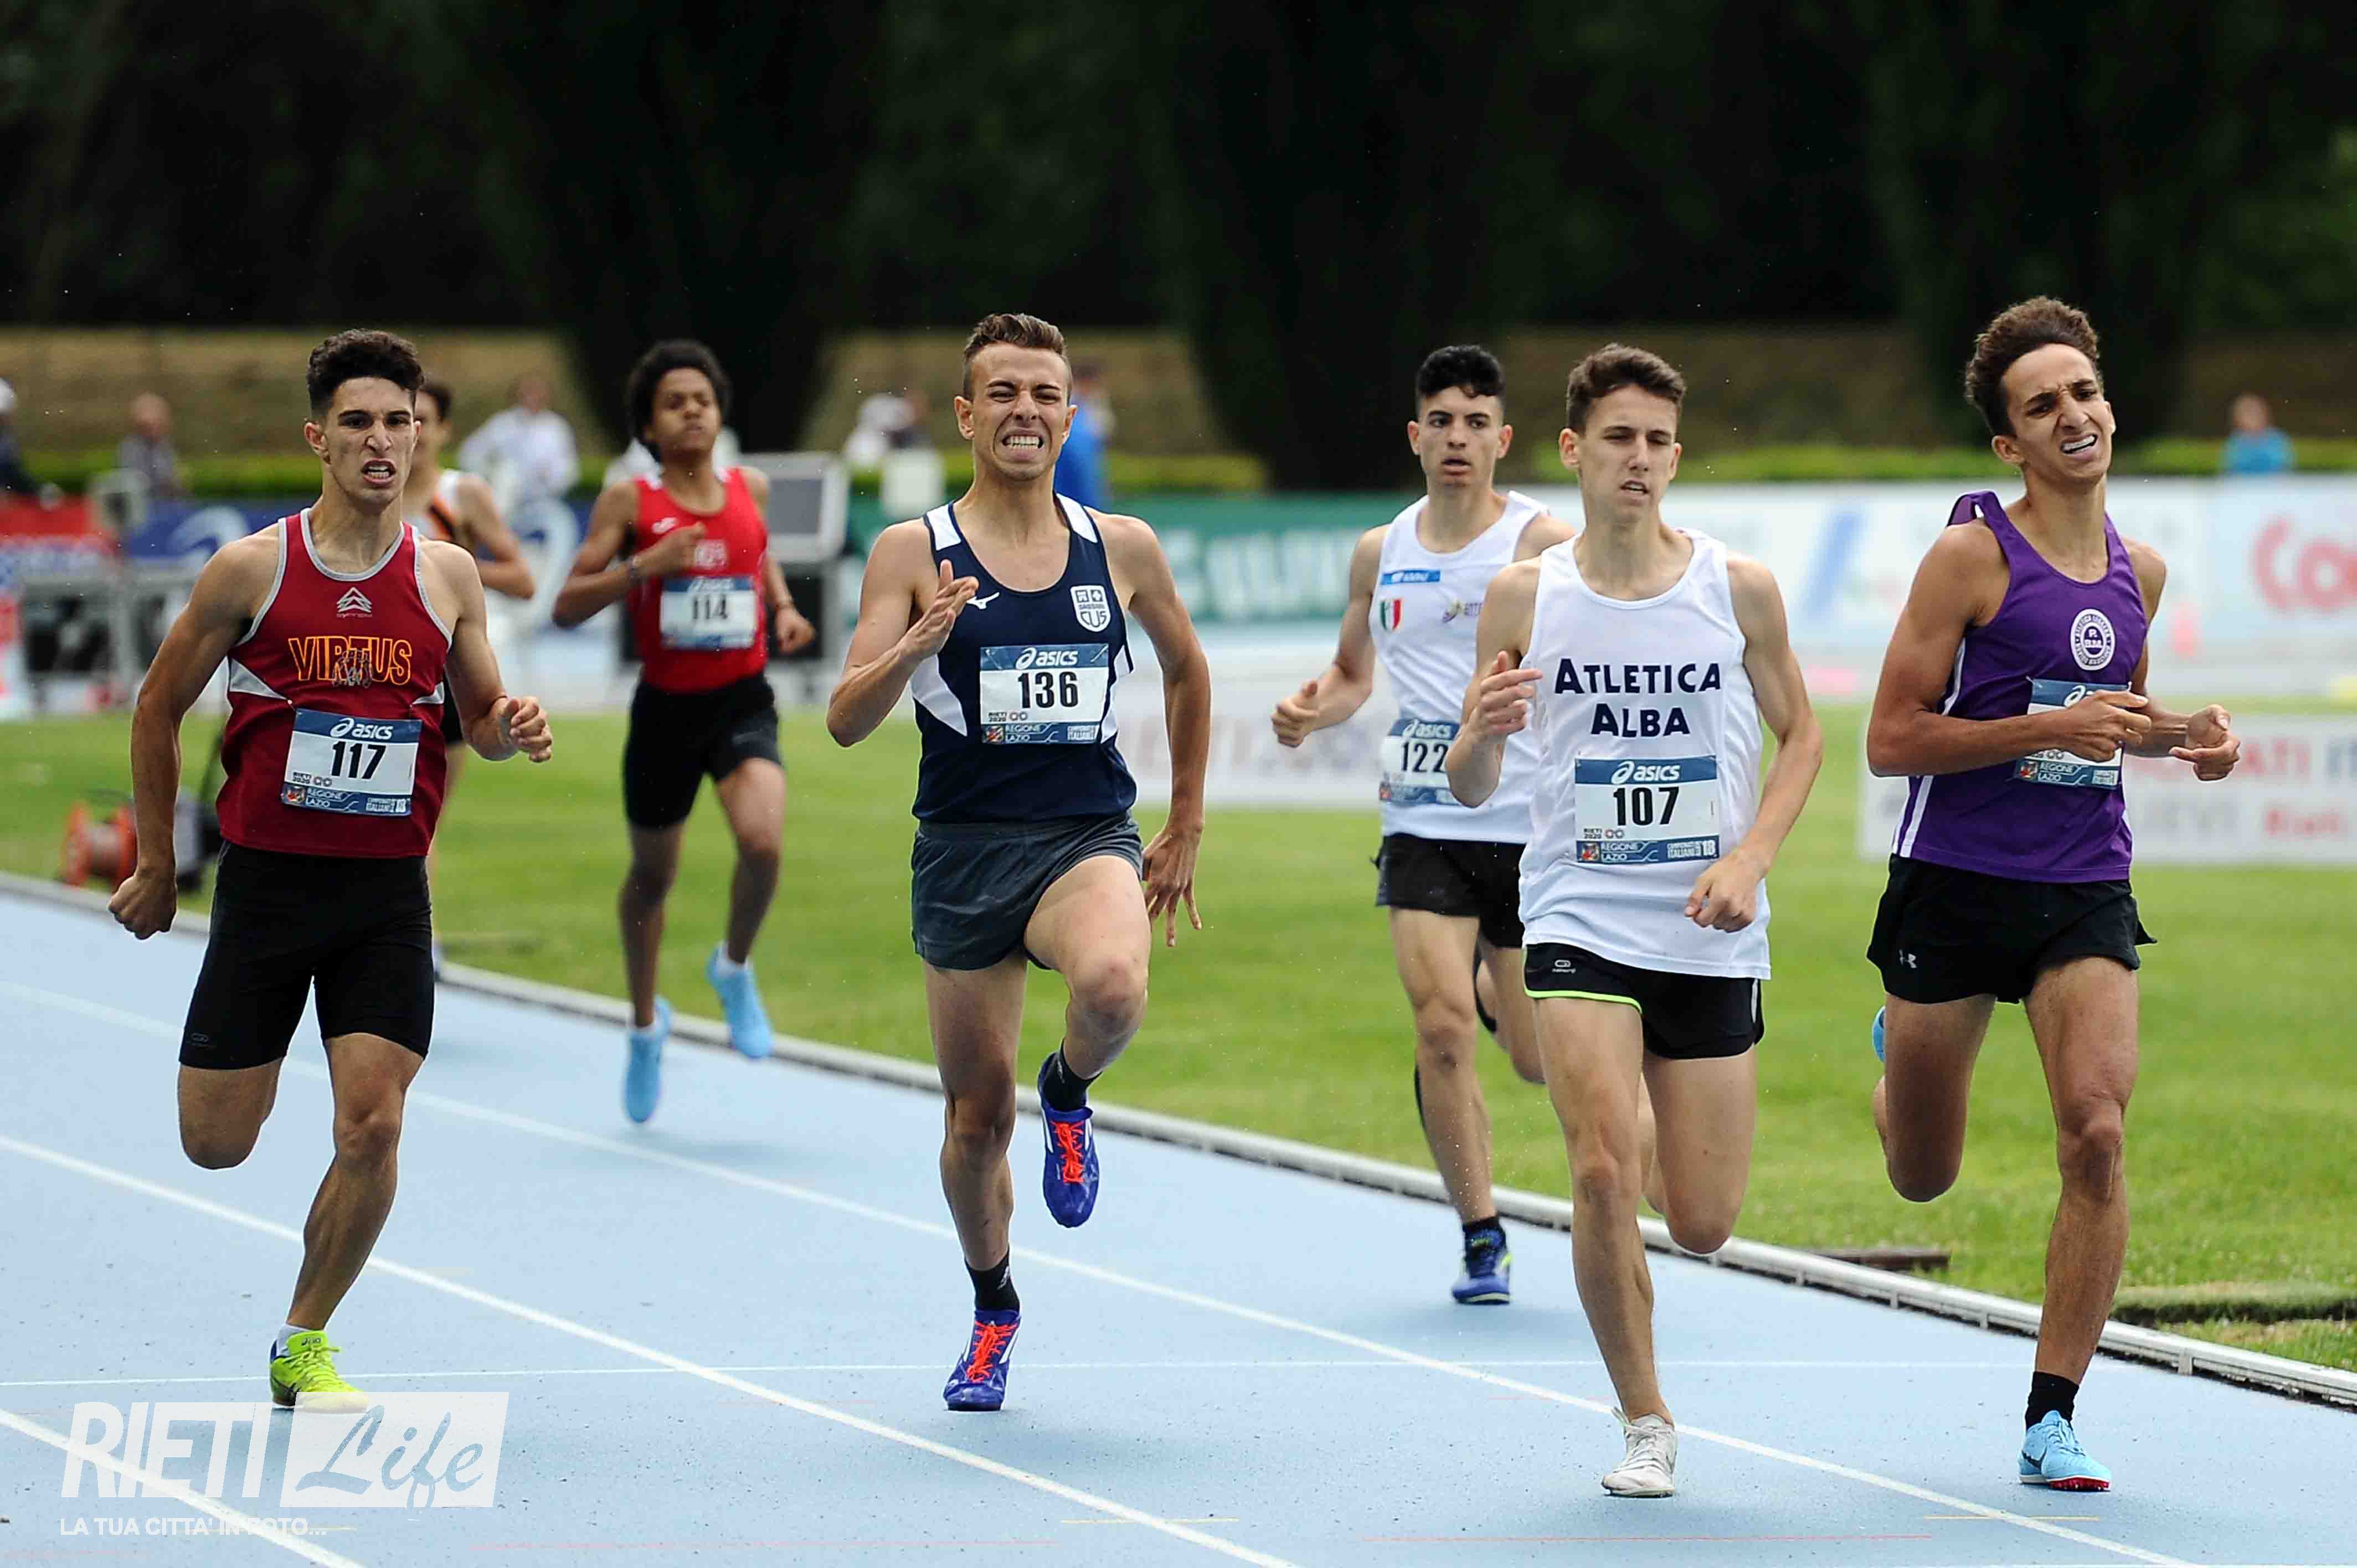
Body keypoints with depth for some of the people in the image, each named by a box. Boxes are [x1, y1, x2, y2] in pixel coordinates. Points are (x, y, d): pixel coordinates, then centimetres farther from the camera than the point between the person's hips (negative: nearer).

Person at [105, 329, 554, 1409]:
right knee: (216, 1145, 2)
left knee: (372, 1126, -12)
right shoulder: (252, 570, -4)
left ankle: (304, 1344, 7)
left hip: (387, 891, 1)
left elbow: (479, 717, 14)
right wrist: (155, 866, 8)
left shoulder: (447, 575, 2)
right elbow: (159, 708, 6)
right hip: (265, 877, -1)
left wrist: (509, 727, -11)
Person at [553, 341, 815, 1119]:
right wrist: (643, 565, -22)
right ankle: (645, 1023, 40)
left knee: (762, 841, -25)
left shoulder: (749, 488, 3)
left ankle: (735, 968, 5)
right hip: (666, 707, -1)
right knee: (652, 874, 15)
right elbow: (568, 607, -9)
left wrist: (784, 608, 7)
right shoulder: (629, 501, -7)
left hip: (743, 702, 1)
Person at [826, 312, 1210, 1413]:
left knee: (1113, 987, -33)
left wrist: (1186, 829, 21)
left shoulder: (1124, 548, 5)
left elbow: (1186, 670, 22)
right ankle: (993, 1311, 31)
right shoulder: (913, 553, -1)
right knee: (976, 1112, 6)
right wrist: (915, 645, -25)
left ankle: (1068, 1095, 3)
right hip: (962, 848, 0)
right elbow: (845, 721, -6)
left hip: (1088, 838, 0)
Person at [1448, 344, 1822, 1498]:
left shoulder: (1739, 589, -1)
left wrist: (1750, 858, -5)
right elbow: (1470, 789, 4)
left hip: (1712, 933, 1)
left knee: (1702, 1224, 2)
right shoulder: (1523, 598, -1)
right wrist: (1478, 736, -20)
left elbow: (1800, 734, 11)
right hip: (1581, 918, -1)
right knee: (1602, 1172, -19)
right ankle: (1643, 1425, -1)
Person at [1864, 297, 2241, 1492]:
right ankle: (1898, 1050, 49)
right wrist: (2051, 729, -20)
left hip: (2086, 893, 3)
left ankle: (2052, 1421, -9)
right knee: (1923, 1179, 10)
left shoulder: (2140, 571, 9)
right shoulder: (1972, 554, -9)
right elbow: (1890, 740, -12)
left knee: (2096, 1135, -17)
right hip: (1955, 886, -3)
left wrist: (2179, 735, 6)